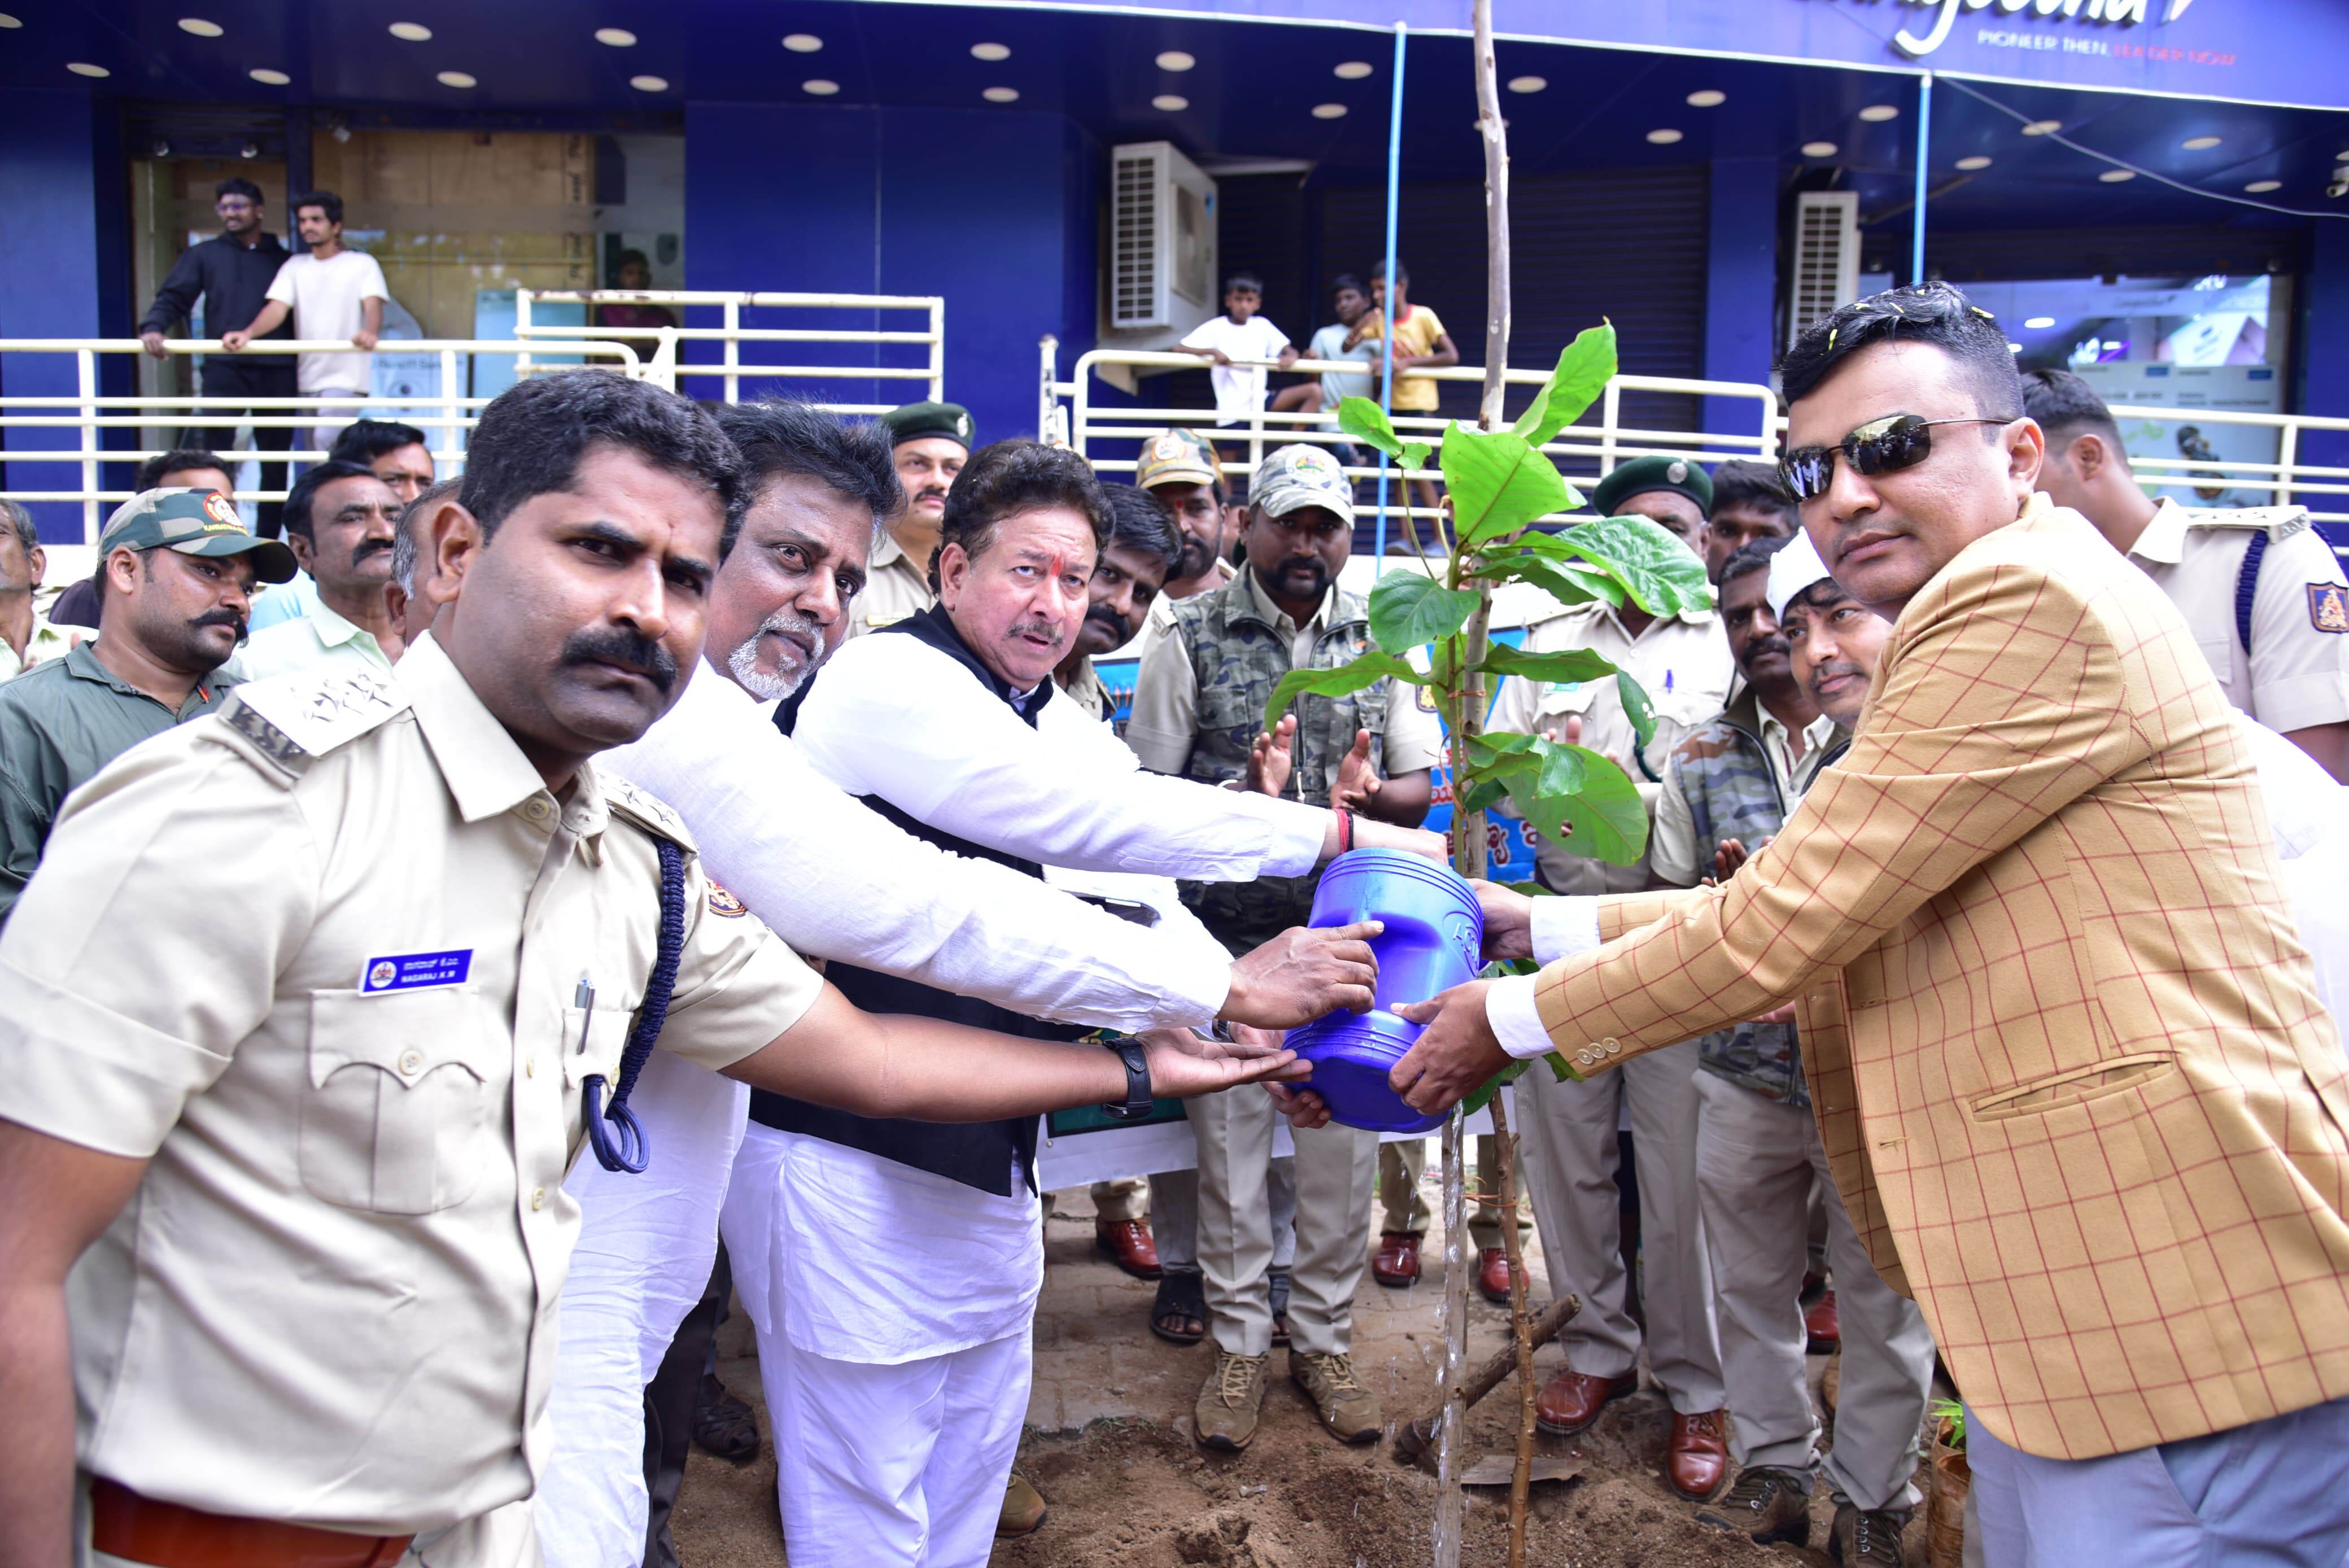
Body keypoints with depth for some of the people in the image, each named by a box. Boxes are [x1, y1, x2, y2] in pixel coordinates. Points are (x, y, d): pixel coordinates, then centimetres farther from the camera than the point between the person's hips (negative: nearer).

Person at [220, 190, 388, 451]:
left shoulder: (362, 264, 3)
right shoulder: (295, 266, 14)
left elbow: (373, 305, -12)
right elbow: (277, 309, 2)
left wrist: (369, 333, -36)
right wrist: (247, 334, -19)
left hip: (347, 377, -5)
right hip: (308, 377, 5)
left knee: (326, 438, -23)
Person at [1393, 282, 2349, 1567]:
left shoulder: (2035, 596, -16)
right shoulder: (1959, 637, 18)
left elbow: (1790, 918, -18)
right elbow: (1810, 911, 15)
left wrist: (1514, 1020, -7)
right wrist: (1547, 927, 11)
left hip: (2183, 1318, -10)